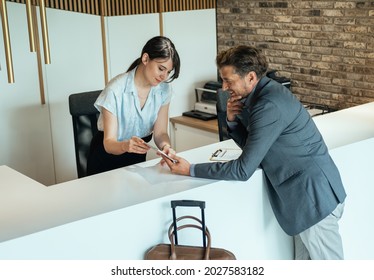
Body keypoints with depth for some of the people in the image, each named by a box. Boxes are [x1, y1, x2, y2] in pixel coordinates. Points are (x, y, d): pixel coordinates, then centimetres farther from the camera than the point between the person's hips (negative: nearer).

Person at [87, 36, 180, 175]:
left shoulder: (164, 89, -8)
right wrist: (125, 145, -46)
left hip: (138, 157, 3)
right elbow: (109, 143, -24)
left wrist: (166, 146, -31)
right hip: (107, 154, -3)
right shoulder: (116, 90, -23)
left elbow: (160, 132, -8)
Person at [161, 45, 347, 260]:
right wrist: (233, 119, -2)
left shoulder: (269, 105, -23)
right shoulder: (265, 93, 7)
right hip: (306, 193, 10)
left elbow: (243, 170, -21)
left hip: (314, 196, -10)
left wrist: (190, 170, -14)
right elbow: (251, 145, 17)